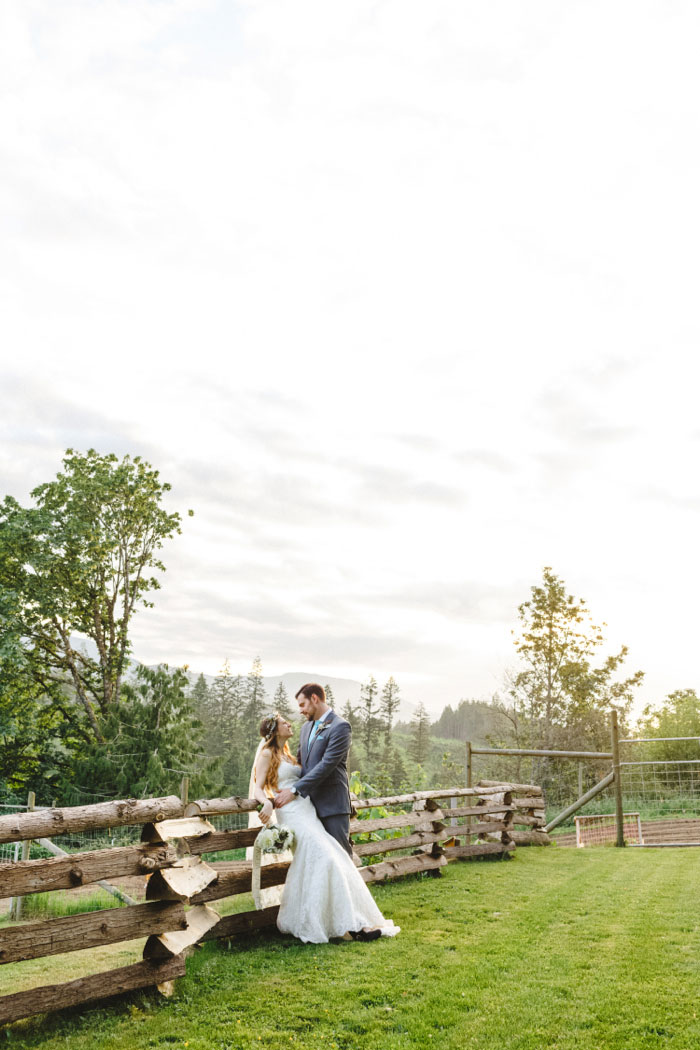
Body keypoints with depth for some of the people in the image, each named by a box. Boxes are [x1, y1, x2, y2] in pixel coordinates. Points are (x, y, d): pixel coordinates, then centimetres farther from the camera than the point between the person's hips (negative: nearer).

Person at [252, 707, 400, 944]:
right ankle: (347, 924, -17)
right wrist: (267, 802, -25)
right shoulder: (267, 755, 1)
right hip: (291, 813, -7)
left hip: (307, 810, 7)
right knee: (324, 858, -19)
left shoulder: (288, 753, 25)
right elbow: (258, 788, -7)